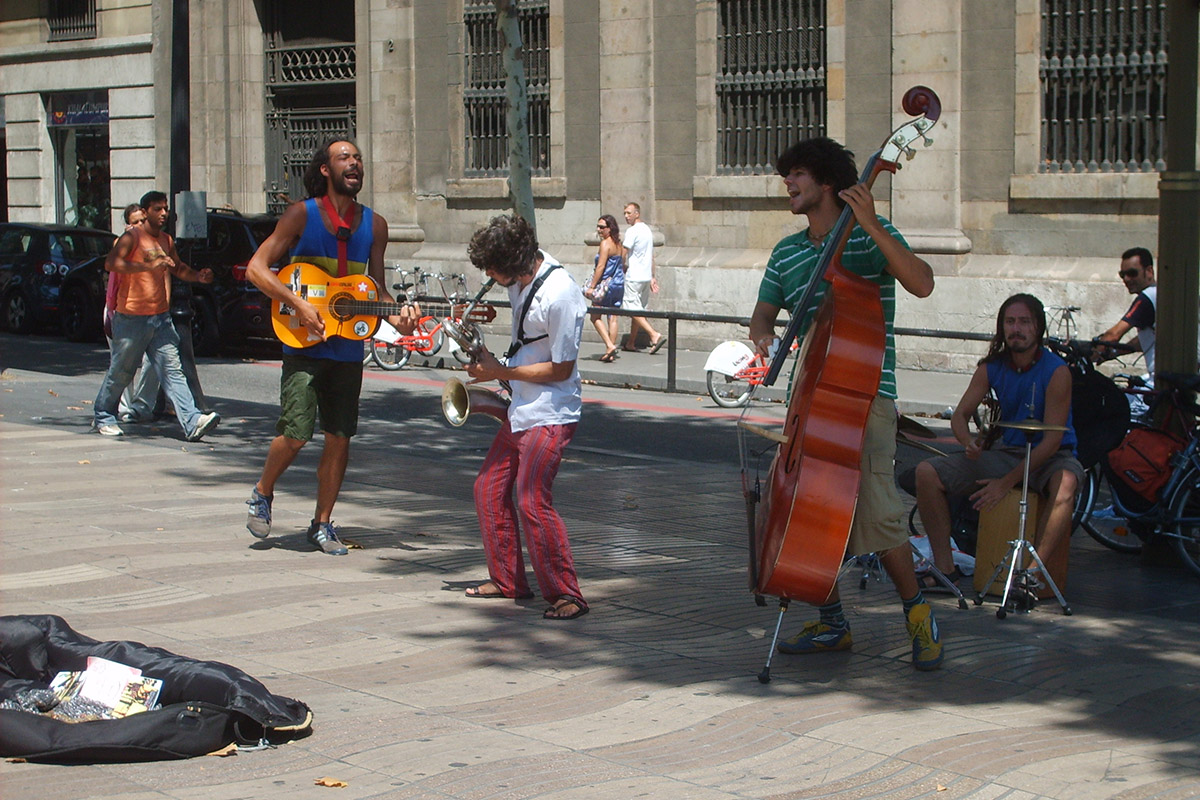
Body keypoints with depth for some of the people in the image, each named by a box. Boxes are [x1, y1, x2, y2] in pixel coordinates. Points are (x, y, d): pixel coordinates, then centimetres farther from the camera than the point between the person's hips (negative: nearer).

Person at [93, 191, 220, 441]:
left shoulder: (166, 240, 14)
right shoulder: (132, 237, -8)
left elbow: (178, 268, 31)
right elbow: (111, 263, -24)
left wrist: (197, 276, 10)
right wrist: (148, 265, -33)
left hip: (161, 317, 5)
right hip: (132, 318, -5)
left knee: (172, 370, -5)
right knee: (120, 372, 7)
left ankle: (193, 422, -16)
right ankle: (104, 418, 26)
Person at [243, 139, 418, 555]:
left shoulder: (374, 225, 8)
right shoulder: (302, 214, -4)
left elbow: (377, 286, 12)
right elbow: (257, 267, -7)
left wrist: (395, 316, -9)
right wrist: (299, 305, -18)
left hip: (348, 346, 4)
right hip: (304, 344, -4)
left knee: (340, 437, 5)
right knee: (295, 434, -10)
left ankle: (322, 524, 18)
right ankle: (262, 493, 18)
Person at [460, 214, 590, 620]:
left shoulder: (559, 295, -23)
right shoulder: (521, 279, 4)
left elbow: (560, 369, -19)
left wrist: (501, 372, -14)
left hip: (551, 415, -10)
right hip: (520, 410, 10)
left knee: (532, 502, -17)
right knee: (489, 489, 13)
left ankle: (566, 595, -9)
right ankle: (507, 579, 25)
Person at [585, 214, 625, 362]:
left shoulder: (605, 244, -13)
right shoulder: (618, 244, 10)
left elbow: (600, 267, -17)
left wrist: (592, 286, -14)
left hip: (606, 283, -8)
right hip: (619, 283, 8)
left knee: (595, 316, 2)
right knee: (612, 318, 7)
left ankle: (610, 345, -11)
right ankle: (611, 353, 7)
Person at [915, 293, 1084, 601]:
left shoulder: (1056, 371, -15)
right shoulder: (992, 368, 0)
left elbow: (1053, 439, -19)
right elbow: (960, 415, 2)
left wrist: (1007, 483, -23)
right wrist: (969, 443, -24)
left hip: (1050, 457, -5)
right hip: (1007, 453, 5)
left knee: (1065, 482, -42)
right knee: (927, 472, -11)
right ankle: (944, 566, -10)